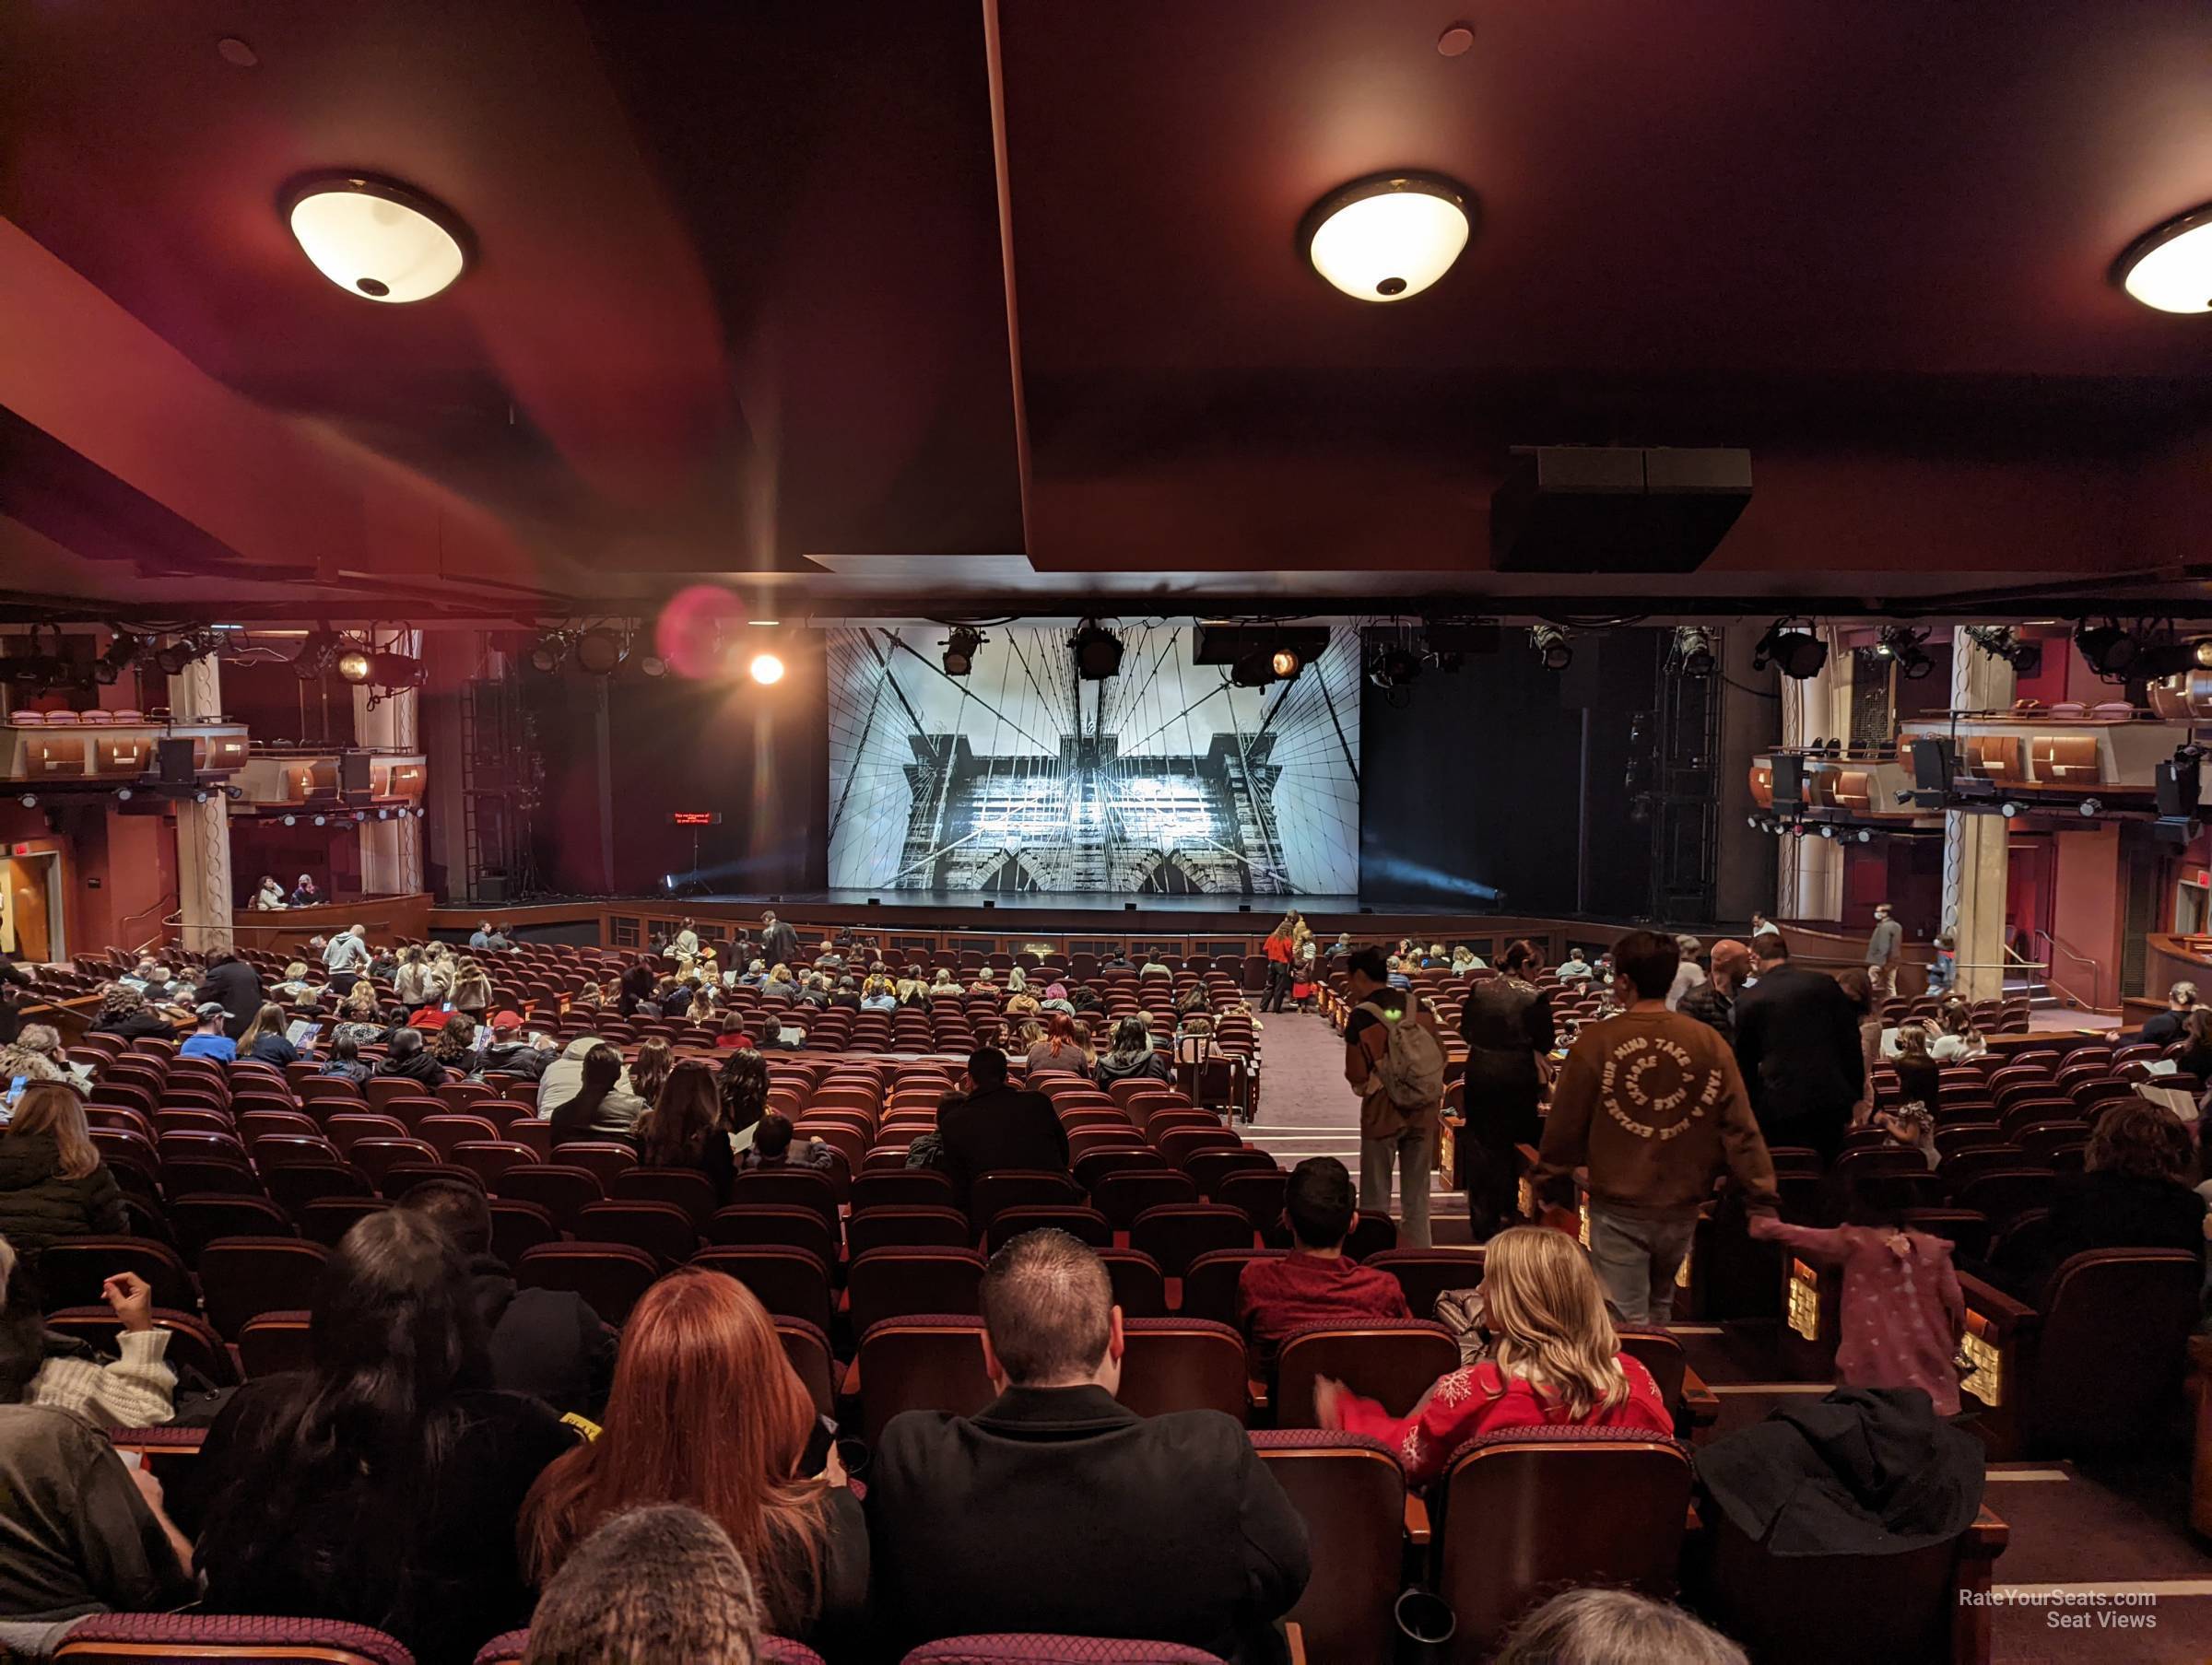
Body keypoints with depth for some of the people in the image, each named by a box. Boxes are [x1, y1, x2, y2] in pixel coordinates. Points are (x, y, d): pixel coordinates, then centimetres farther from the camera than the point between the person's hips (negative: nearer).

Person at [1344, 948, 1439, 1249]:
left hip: (1383, 1110, -4)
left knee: (1375, 1197, 8)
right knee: (1417, 1196, 15)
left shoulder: (1361, 1015, -13)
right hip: (1424, 1110, 5)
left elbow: (1356, 1075, -11)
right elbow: (1440, 1057, 6)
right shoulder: (1419, 1007, 0)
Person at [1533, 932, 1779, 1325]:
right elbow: (1741, 1128, -6)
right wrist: (1762, 1201, 1)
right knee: (1660, 1305, 27)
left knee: (1627, 1322, 7)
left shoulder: (1595, 1040, -13)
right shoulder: (1709, 1042, -7)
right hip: (1681, 1207, 4)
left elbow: (1565, 1124, -7)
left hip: (1618, 1208, -3)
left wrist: (1547, 1184, 7)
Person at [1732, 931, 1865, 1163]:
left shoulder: (1748, 1000, -2)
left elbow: (1745, 1063, 6)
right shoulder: (1824, 983, 2)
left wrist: (1752, 1108, 17)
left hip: (1780, 1105, -3)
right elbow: (1851, 1041, 4)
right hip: (1831, 1099, 3)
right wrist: (1854, 1097, 11)